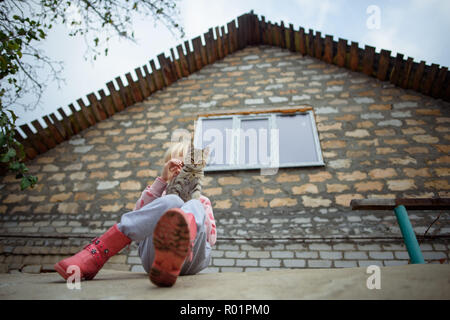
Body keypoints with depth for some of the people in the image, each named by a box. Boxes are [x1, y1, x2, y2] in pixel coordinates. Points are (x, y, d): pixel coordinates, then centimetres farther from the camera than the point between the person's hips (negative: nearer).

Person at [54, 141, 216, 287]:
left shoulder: (202, 201, 30)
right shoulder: (160, 195, 30)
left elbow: (211, 239, 14)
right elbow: (139, 214, 6)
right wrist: (162, 180, -2)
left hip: (191, 259, 0)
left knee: (194, 206, -31)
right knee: (171, 202, -27)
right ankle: (95, 256, -36)